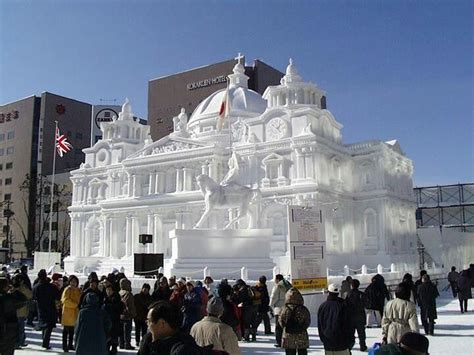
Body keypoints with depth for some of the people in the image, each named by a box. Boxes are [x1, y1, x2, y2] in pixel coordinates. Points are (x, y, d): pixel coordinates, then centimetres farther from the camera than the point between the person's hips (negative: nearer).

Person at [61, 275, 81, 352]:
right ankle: (65, 346, 6)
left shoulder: (78, 290, 10)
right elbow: (65, 300, -17)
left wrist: (79, 306, 0)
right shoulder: (67, 289, -9)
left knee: (72, 330, 13)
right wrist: (76, 304, -17)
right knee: (66, 330, -1)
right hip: (67, 312, -6)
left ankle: (70, 345, 23)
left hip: (75, 312, 6)